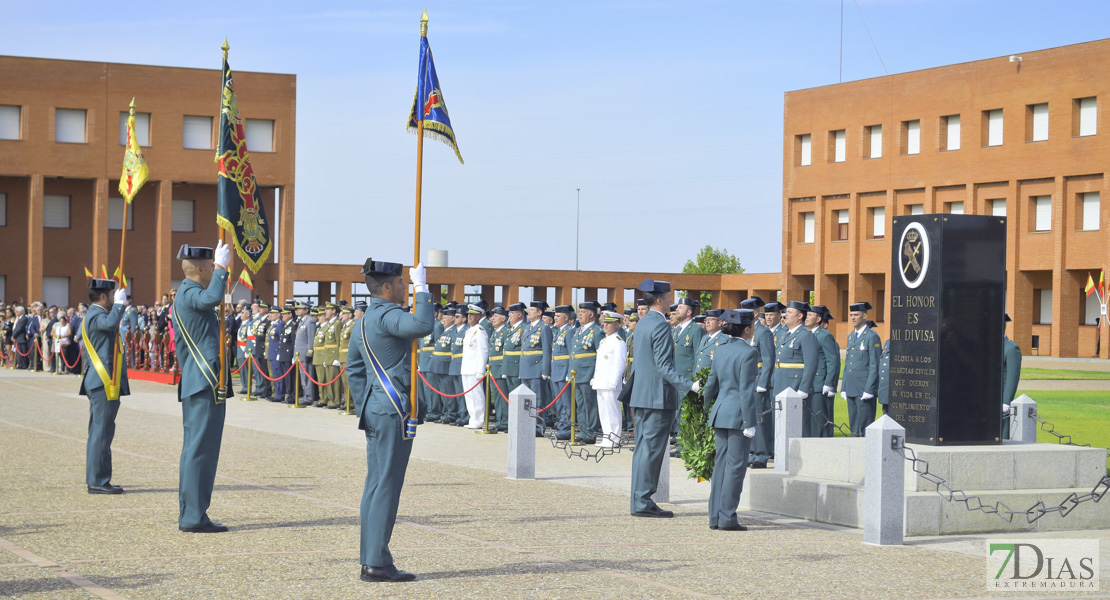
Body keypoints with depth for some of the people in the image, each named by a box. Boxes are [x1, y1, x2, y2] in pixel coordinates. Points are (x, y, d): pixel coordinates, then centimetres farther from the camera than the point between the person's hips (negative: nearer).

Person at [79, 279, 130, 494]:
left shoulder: (94, 315, 18)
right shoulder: (95, 316, -14)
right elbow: (111, 323, -36)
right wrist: (119, 303, -24)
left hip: (101, 383, 11)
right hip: (104, 383, -11)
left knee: (99, 431, 14)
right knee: (102, 431, -9)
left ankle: (95, 479, 20)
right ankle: (98, 481, -9)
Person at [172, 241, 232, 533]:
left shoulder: (186, 295, 19)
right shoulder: (189, 294, -13)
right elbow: (213, 298, -35)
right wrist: (221, 266, -25)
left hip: (195, 385, 11)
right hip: (206, 385, -11)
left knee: (194, 449, 14)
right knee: (201, 449, -9)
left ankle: (188, 513, 19)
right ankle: (194, 517, -9)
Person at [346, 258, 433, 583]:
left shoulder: (362, 323, 15)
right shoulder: (387, 315, -15)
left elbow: (354, 368, 22)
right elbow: (423, 326, -33)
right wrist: (421, 287, -21)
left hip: (374, 411, 10)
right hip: (394, 411, -10)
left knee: (375, 485, 11)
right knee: (386, 485, -7)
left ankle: (370, 561, 15)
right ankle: (377, 563, -6)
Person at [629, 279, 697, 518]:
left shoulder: (642, 324, 14)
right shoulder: (660, 325, -16)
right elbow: (664, 366, -21)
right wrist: (688, 385, -25)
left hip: (641, 395, 10)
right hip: (658, 397, -10)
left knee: (642, 448, 11)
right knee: (652, 449, -6)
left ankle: (639, 501, 15)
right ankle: (644, 501, -5)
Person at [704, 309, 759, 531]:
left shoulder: (721, 351, 9)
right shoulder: (748, 352, -13)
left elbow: (711, 384, 16)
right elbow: (746, 390, -17)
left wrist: (707, 412, 29)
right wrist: (750, 423, -15)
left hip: (720, 412, 7)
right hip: (739, 414, -7)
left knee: (721, 464, 11)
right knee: (736, 466, -3)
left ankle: (715, 517, 12)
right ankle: (727, 518, -3)